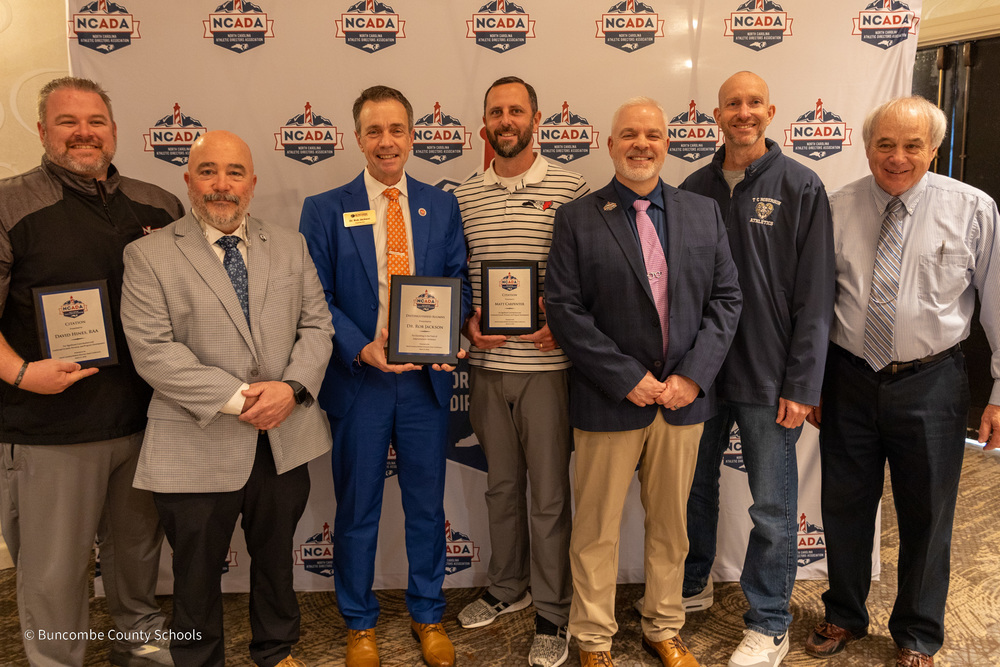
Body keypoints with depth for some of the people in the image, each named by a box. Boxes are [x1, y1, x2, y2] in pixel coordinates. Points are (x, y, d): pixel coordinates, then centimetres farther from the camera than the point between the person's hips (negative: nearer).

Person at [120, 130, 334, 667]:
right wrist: (236, 399, -20)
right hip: (198, 449, -3)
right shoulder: (148, 255, -5)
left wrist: (292, 387, -14)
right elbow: (153, 351, -13)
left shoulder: (289, 246, 7)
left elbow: (316, 325, 4)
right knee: (197, 573, 14)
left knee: (276, 558, 22)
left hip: (285, 440, 4)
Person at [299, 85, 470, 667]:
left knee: (427, 504, 13)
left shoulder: (442, 206, 7)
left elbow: (460, 282, 6)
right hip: (358, 379, -1)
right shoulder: (325, 210, 0)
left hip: (426, 379, 2)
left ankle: (428, 615, 34)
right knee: (357, 509, 12)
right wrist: (361, 349, -17)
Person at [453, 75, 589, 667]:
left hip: (546, 363, -3)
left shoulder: (571, 188, -2)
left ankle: (552, 613, 22)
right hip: (486, 363, 4)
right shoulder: (463, 197, 7)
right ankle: (507, 589, 37)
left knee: (549, 492, 5)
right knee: (501, 485, 18)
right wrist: (468, 321, -6)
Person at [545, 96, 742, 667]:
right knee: (597, 528, 9)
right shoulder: (577, 219, -3)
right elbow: (566, 310, -9)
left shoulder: (704, 212, 7)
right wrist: (628, 379, -14)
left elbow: (726, 298, 4)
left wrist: (693, 376, -8)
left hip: (684, 398, 3)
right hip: (609, 402, -3)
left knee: (671, 523, 17)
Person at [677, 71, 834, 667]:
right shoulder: (695, 188, 6)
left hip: (767, 379, -3)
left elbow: (814, 296, -7)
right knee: (694, 485, 17)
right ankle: (693, 586, 39)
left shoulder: (801, 188, -4)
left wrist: (802, 385, -11)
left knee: (773, 508, 6)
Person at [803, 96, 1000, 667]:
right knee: (845, 509, 15)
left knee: (927, 515, 13)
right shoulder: (837, 209, -1)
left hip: (931, 384, -1)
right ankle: (845, 617, 40)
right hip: (849, 380, 1)